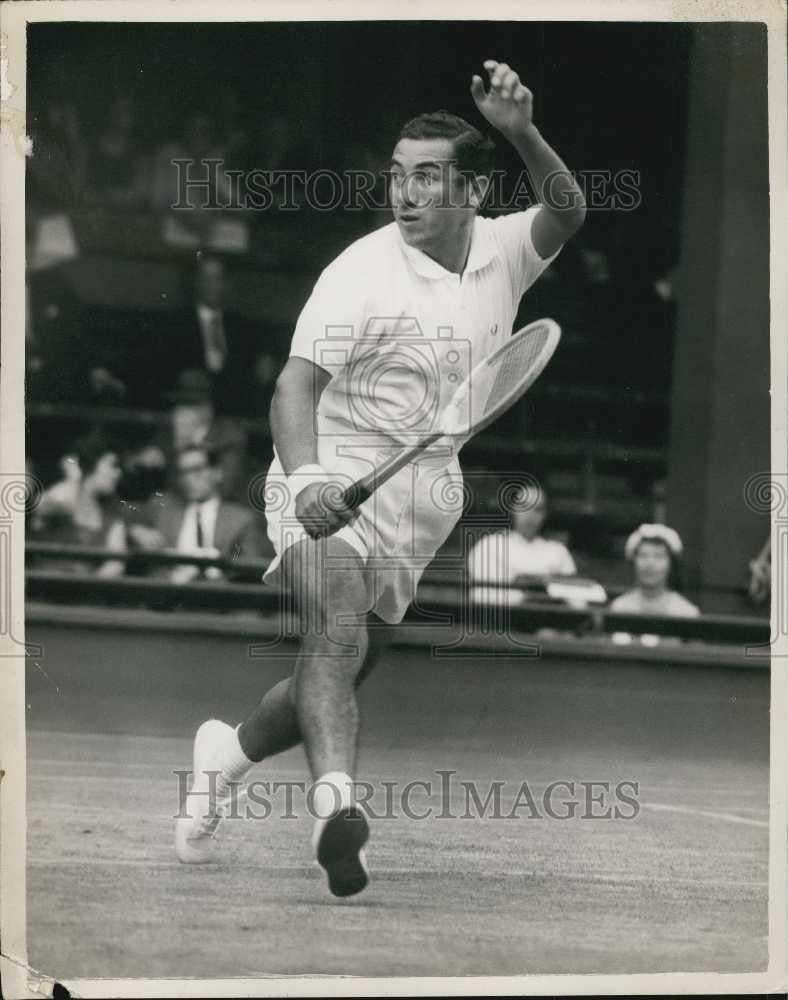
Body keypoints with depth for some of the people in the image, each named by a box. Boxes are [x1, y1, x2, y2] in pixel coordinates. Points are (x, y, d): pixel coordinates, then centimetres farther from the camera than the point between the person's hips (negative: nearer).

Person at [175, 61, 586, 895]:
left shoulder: (503, 252, 4)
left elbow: (567, 213, -17)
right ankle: (335, 802, -50)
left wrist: (522, 134, -36)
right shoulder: (361, 272, -14)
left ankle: (228, 752, 39)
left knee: (341, 672, 13)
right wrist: (304, 480, -41)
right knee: (337, 638, -30)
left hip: (417, 505, 6)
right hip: (332, 486, -6)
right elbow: (297, 385, -22)